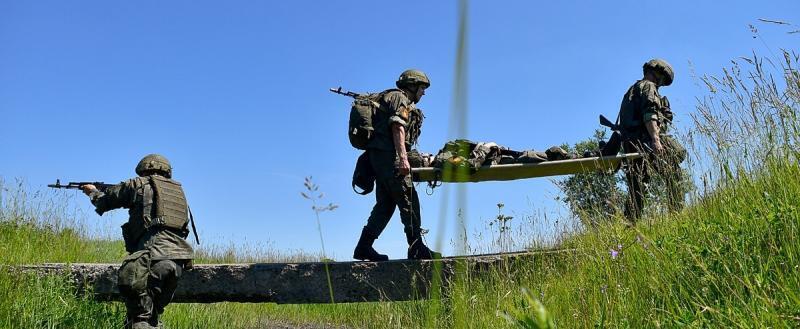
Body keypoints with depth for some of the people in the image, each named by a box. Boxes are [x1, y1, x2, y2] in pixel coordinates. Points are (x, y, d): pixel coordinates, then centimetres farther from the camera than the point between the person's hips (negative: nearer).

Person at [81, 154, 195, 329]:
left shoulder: (140, 184, 9)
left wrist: (92, 191, 40)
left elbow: (105, 201, 19)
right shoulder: (178, 190, 24)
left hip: (153, 254, -6)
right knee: (152, 313, 19)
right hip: (179, 260, 6)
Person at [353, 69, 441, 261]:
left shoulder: (396, 99, 29)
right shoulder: (400, 98, -1)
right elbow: (397, 127, -15)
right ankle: (417, 248, -12)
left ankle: (364, 247, 5)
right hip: (389, 155, -10)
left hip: (378, 155, 10)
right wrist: (403, 157, -25)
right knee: (408, 200, -11)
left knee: (385, 204, 7)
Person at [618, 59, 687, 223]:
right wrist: (655, 139, -26)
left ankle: (630, 224, -2)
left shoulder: (632, 90, 29)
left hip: (630, 144, 9)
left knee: (637, 188, 4)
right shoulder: (648, 86, 1)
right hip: (646, 140, -9)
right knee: (673, 173, -3)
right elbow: (649, 113, -16)